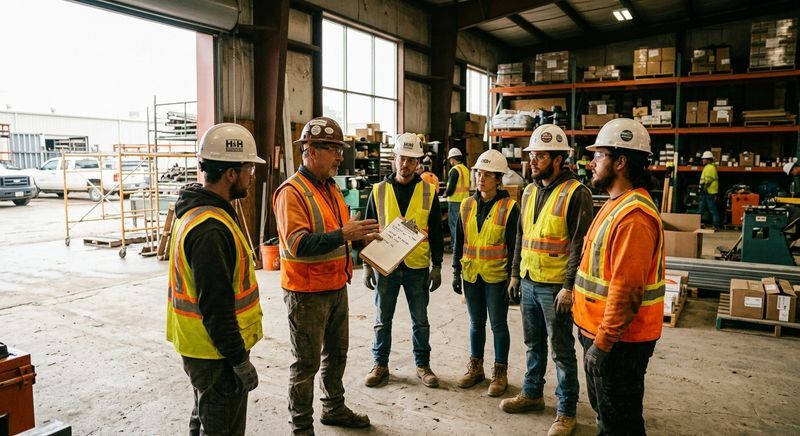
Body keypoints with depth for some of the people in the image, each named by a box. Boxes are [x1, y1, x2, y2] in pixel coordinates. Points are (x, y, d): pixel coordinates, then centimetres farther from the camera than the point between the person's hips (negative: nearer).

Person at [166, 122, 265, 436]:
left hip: (199, 346, 10)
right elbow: (215, 306, -28)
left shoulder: (194, 211, 7)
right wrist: (239, 360, -20)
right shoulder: (210, 229, -27)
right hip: (216, 353, -10)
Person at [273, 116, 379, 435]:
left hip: (337, 287, 9)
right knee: (306, 363, 3)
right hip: (307, 293, -9)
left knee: (337, 353, 21)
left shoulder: (331, 187, 10)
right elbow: (298, 244, -27)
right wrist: (343, 234, -34)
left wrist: (360, 236, 3)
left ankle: (334, 408, 41)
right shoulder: (292, 191, -18)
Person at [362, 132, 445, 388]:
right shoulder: (379, 191, 1)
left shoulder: (428, 192, 0)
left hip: (418, 267, 0)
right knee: (383, 320, 11)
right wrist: (367, 266, 1)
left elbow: (436, 232, 4)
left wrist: (437, 266, 0)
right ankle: (380, 364, 26)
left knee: (420, 320, 11)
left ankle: (423, 365, 26)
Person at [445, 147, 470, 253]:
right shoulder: (466, 169, 11)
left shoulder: (455, 170, -15)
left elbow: (451, 188, -19)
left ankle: (456, 246, 2)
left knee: (453, 223, -1)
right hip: (464, 199, 8)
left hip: (455, 201, -8)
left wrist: (446, 193, 1)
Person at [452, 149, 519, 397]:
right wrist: (457, 271, 7)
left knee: (498, 324, 7)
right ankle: (475, 367, 30)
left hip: (497, 276, -4)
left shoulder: (509, 207, -9)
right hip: (471, 274, 4)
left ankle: (500, 373, 21)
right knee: (476, 322, 16)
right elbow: (459, 241, 10)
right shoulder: (467, 205, 5)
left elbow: (513, 246, -7)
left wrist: (512, 277, -9)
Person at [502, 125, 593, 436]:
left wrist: (568, 287, -19)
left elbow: (579, 244, -17)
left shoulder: (576, 193, -14)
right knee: (534, 343, 21)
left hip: (555, 287, -7)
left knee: (561, 351, 5)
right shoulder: (530, 192, 10)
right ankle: (532, 393, 37)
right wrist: (515, 274, 15)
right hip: (529, 282, 7)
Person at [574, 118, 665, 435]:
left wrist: (602, 343, -23)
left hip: (618, 341, -10)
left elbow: (627, 290, -28)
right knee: (604, 409, 25)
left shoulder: (633, 215, -24)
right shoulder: (616, 204, 11)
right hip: (599, 330, 10)